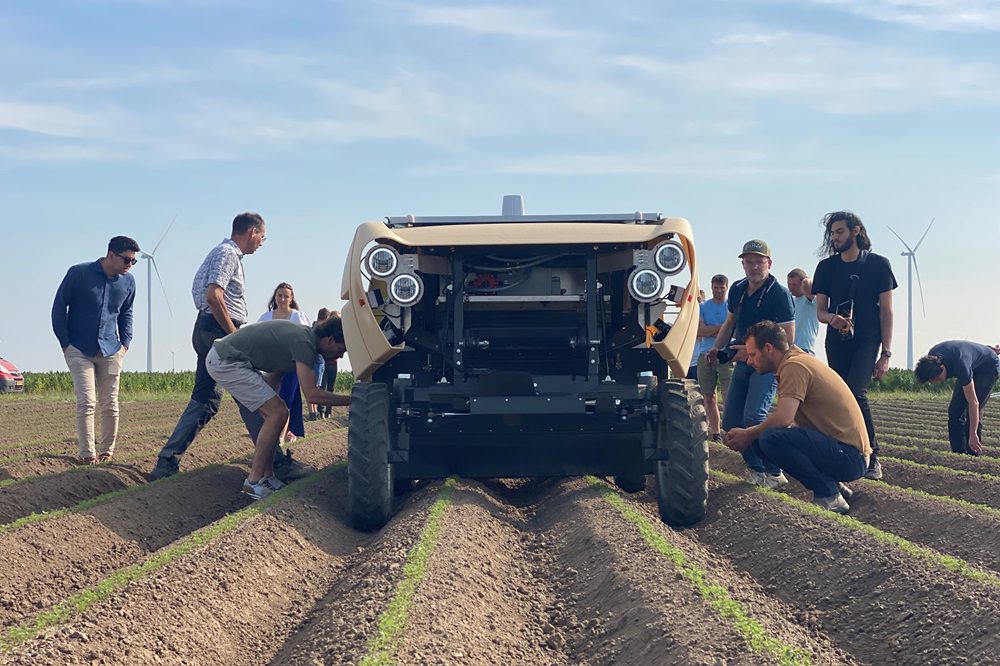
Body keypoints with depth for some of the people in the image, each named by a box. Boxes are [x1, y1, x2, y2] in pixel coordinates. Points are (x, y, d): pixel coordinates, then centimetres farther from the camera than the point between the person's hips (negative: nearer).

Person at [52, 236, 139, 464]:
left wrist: (125, 343, 10)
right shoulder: (78, 274, -9)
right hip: (79, 350, -4)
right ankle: (87, 454, -7)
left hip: (111, 351, 4)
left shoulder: (128, 281, 5)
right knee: (86, 402, -11)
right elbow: (59, 307, -1)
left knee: (110, 405, 2)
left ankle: (106, 452, 13)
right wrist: (65, 343, -4)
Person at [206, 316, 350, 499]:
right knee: (277, 413, -12)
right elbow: (312, 394, -24)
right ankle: (254, 482, -8)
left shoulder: (304, 335, 11)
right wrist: (350, 400, -19)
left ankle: (267, 476, 11)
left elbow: (274, 376, 17)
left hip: (222, 358, 10)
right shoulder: (303, 342, -19)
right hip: (224, 361, -10)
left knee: (274, 413, 10)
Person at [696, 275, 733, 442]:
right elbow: (700, 331, -1)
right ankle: (715, 433, 13)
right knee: (709, 397, 7)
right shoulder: (703, 307, 13)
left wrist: (710, 331, -10)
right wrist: (722, 327, -6)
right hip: (705, 356, 4)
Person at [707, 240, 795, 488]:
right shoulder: (737, 290, 6)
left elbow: (787, 337, -17)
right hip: (743, 362, 8)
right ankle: (755, 467, 19)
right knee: (731, 422, 5)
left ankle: (773, 473, -13)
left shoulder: (779, 294, -15)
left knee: (754, 417, -24)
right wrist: (717, 348, 2)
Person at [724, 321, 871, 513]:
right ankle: (833, 486, 12)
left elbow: (783, 418, -27)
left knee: (771, 438, -27)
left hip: (851, 457, -10)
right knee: (758, 440, 8)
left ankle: (829, 497, -12)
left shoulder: (794, 366, -16)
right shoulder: (797, 359, 15)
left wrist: (748, 435, -10)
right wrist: (750, 435, 5)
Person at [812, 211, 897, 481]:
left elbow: (886, 311, -1)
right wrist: (833, 318, -17)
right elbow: (820, 311, 8)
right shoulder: (826, 267, 7)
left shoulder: (878, 264, -1)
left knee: (856, 392, -22)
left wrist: (886, 353, -7)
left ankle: (871, 456, -13)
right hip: (837, 342, 4)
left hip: (866, 341, -4)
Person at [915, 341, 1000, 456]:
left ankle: (973, 453, -12)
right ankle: (959, 452, 2)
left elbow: (973, 402, -37)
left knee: (973, 412, -18)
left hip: (988, 367, -8)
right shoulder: (931, 358, -20)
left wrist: (973, 434, -36)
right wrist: (988, 350, 10)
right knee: (955, 410, -2)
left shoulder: (960, 365, -42)